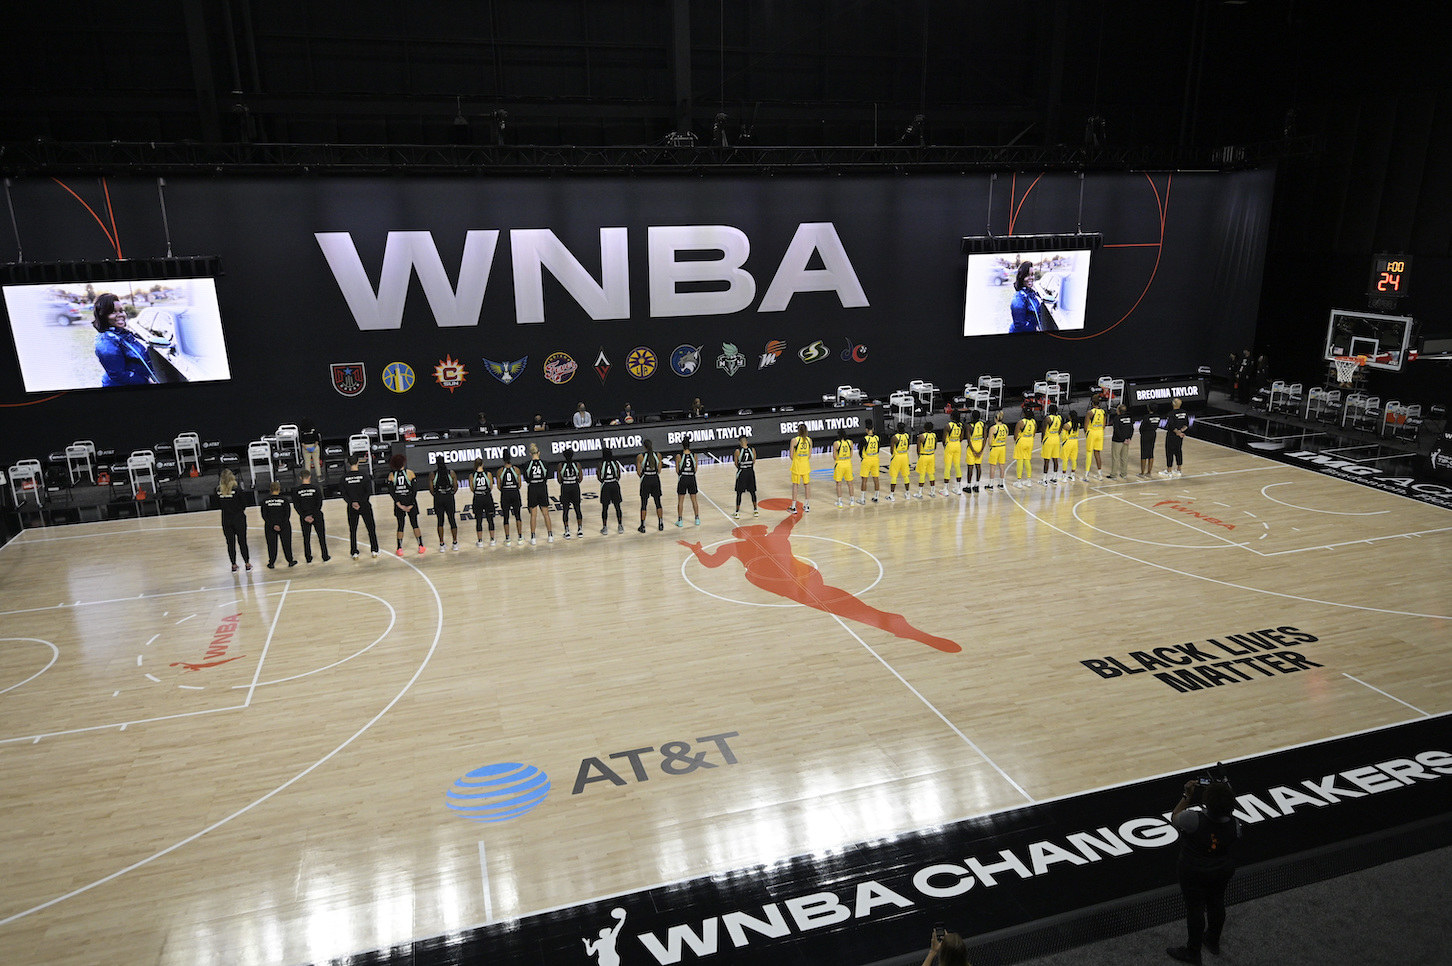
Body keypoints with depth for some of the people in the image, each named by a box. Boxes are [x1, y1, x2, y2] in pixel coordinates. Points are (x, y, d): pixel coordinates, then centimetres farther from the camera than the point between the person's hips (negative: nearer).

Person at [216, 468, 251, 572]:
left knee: (230, 543, 12)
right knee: (242, 541, 8)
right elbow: (243, 502, -8)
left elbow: (218, 504, 4)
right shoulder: (236, 489, -15)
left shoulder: (219, 490, -6)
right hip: (238, 518, -2)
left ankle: (233, 565, 19)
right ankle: (247, 564, 15)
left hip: (226, 519, 2)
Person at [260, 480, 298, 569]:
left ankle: (271, 563, 16)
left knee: (271, 545, 10)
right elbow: (287, 514, -11)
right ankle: (290, 561, 19)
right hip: (284, 526, -1)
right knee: (286, 543, 11)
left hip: (269, 527, 1)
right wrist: (281, 525, -8)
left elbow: (264, 516, -6)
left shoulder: (265, 500, -5)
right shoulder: (284, 499, -9)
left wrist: (272, 525, -7)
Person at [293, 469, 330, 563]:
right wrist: (314, 515, -6)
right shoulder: (316, 488, -8)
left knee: (306, 538, 12)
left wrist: (304, 516, -8)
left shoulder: (296, 491, -5)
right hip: (317, 516, -1)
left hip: (304, 517, 1)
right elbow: (319, 503, -11)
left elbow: (296, 506, -7)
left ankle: (308, 558, 18)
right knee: (321, 536, 10)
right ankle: (325, 557, 14)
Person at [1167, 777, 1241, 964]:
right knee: (1216, 904, 25)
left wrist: (1187, 796, -9)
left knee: (1195, 908, 12)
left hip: (1194, 874, -4)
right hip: (1223, 872, 4)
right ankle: (1213, 941, 48)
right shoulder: (1234, 824, -21)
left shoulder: (1193, 819, -35)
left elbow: (1174, 818, -13)